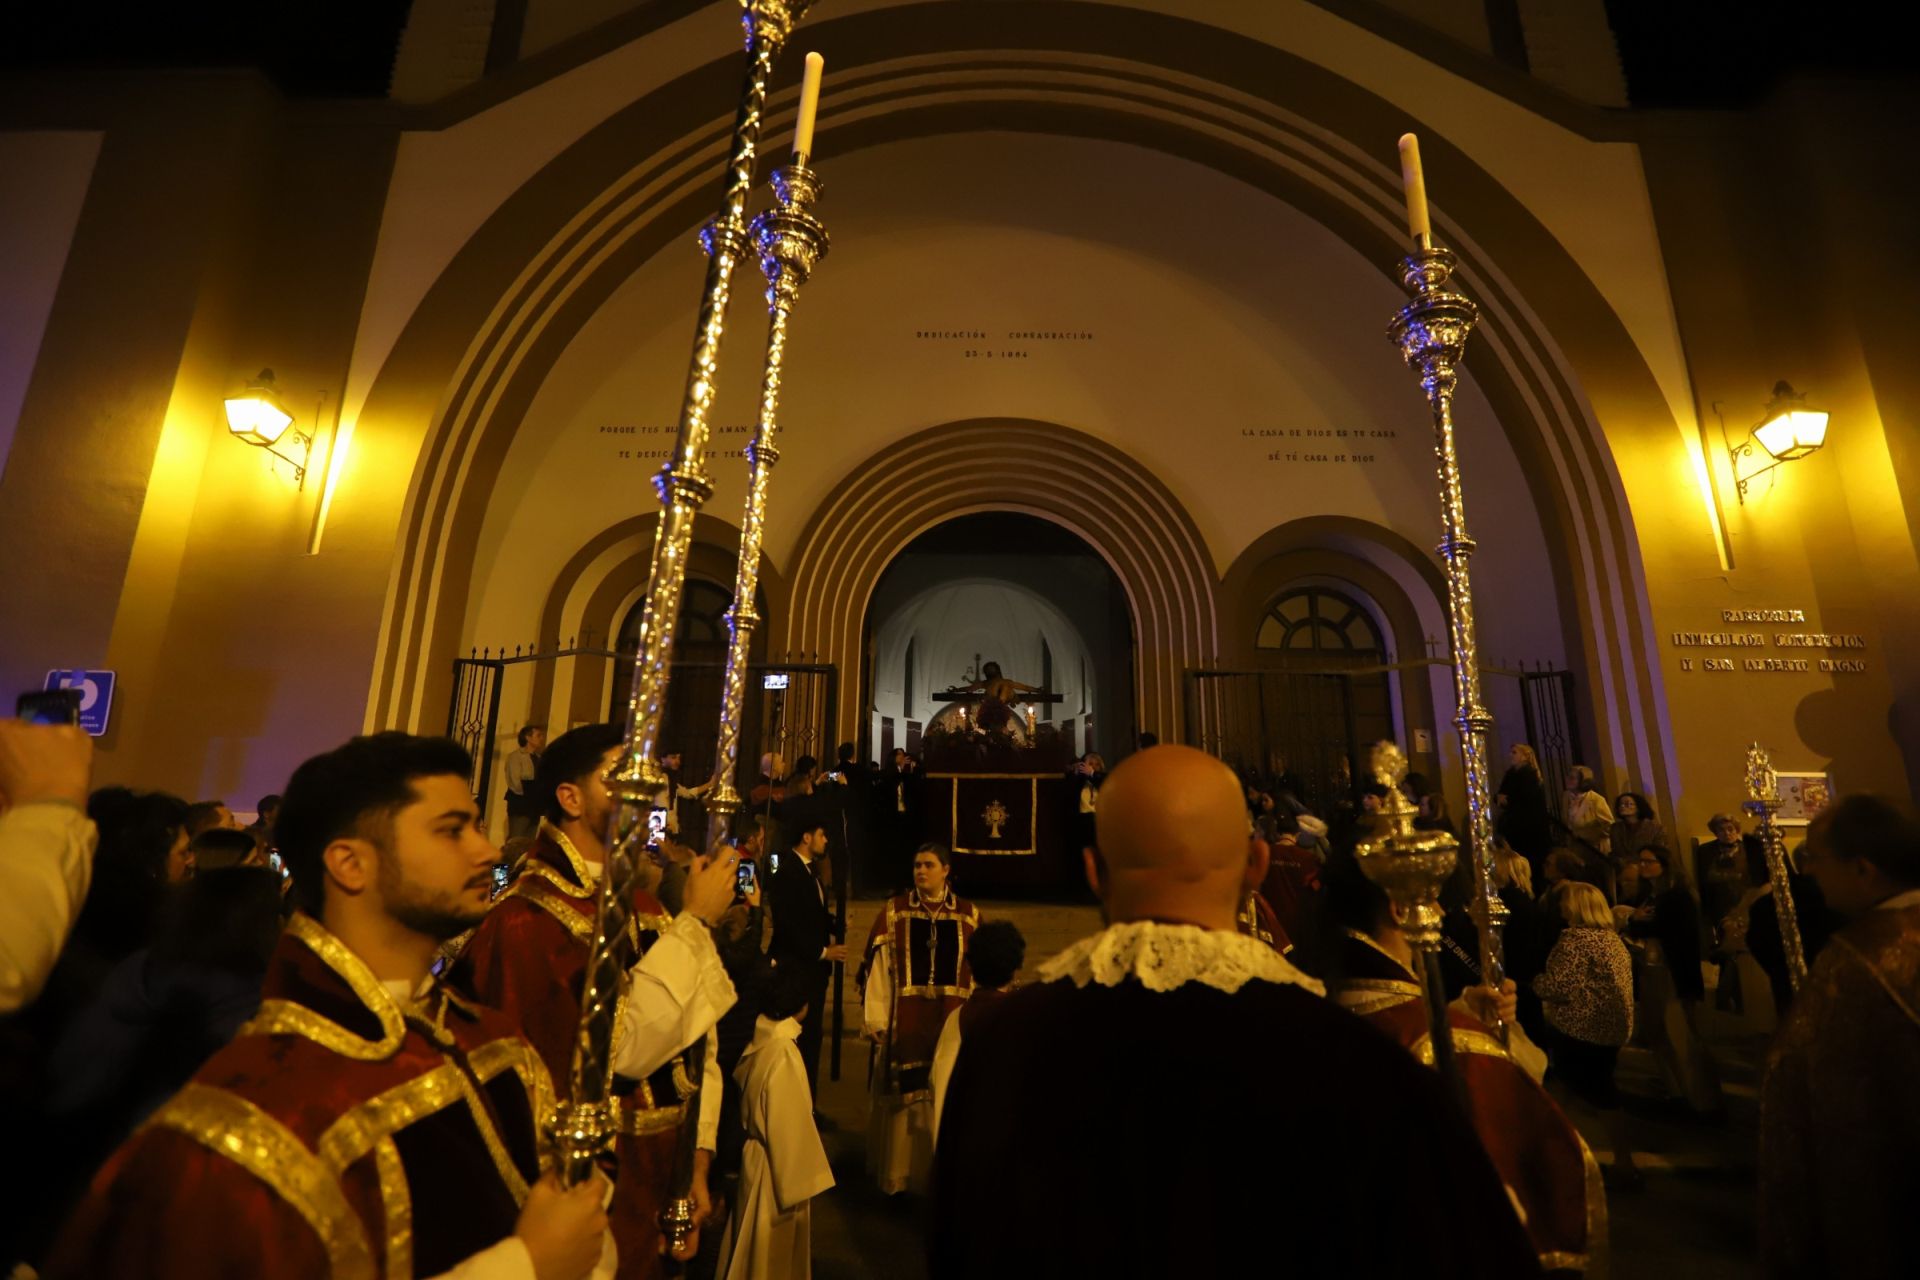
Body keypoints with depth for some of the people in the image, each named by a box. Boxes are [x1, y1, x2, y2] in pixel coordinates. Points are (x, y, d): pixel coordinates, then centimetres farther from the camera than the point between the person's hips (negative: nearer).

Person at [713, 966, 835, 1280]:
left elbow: (752, 1107, 6)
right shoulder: (784, 1053, -30)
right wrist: (797, 1183, -12)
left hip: (754, 1156, 7)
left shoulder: (759, 1040, -6)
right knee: (773, 1254, 14)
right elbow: (789, 1127, -23)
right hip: (774, 1167, -7)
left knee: (755, 1249, 26)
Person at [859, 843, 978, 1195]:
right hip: (904, 1025, -1)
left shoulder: (969, 916, 1)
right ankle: (897, 1175, 25)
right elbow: (875, 968, -2)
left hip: (951, 1025, 1)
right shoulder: (893, 912, -2)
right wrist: (876, 1020, -6)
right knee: (902, 1098, 6)